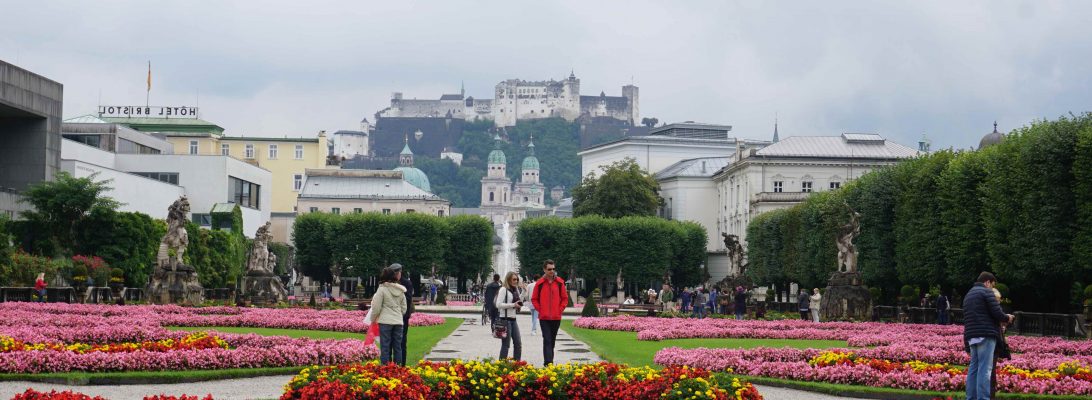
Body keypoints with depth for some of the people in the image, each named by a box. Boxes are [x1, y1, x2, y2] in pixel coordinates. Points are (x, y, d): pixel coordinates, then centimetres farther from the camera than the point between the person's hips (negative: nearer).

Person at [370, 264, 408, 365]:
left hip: (385, 321, -4)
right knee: (398, 347, 8)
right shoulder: (400, 290, 6)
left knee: (385, 346, 0)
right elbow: (404, 308, 12)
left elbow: (376, 307, -5)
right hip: (398, 321, 4)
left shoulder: (382, 289, -7)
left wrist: (373, 319, 10)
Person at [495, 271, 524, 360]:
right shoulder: (504, 289, -10)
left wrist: (523, 291, 8)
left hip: (513, 319, 8)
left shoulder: (516, 289, 13)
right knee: (505, 344, -3)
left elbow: (519, 302, 19)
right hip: (505, 319, -8)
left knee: (518, 343, 8)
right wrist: (513, 305, -18)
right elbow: (498, 304, -17)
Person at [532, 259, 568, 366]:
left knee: (552, 341, 13)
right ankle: (548, 363, -17)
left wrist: (560, 310, -1)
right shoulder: (540, 283, -1)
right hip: (544, 317, -2)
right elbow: (534, 299, 6)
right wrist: (540, 310, -3)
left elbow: (565, 298, 8)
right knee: (547, 340, -10)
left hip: (556, 317, 2)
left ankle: (549, 361, 24)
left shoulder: (560, 282, 2)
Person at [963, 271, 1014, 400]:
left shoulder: (968, 295, 22)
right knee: (985, 369, -10)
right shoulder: (986, 292, -3)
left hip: (972, 336, 8)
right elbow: (997, 313, -12)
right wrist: (1007, 318, 9)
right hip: (986, 335, -8)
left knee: (973, 368, 9)